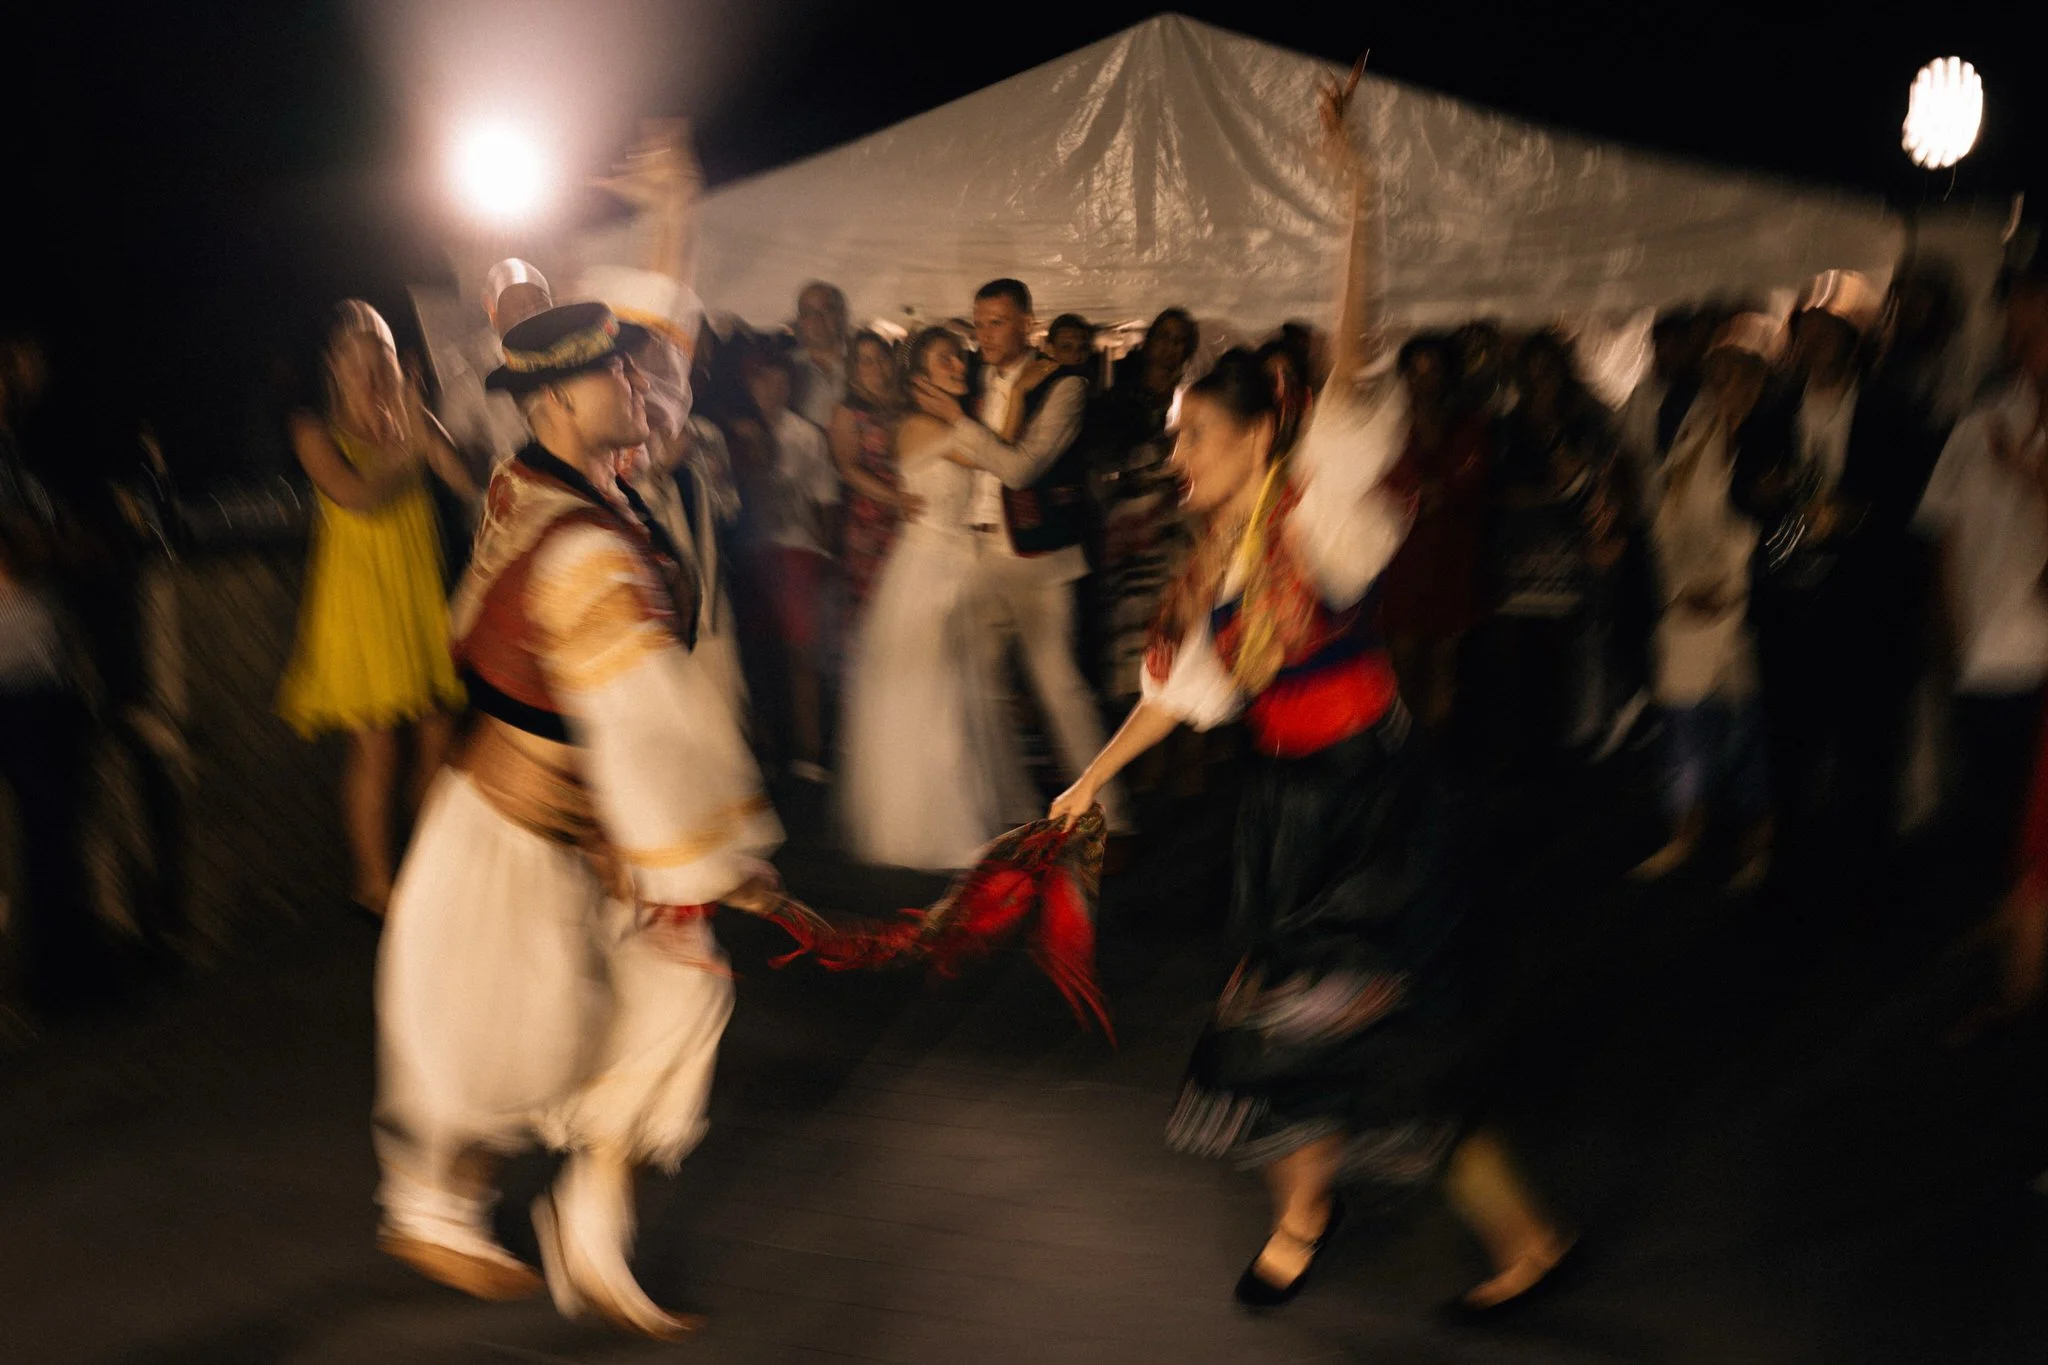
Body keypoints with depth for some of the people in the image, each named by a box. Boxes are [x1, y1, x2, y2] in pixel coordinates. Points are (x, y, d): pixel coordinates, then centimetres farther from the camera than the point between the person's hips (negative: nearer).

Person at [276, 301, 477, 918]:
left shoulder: (413, 421, 8)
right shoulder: (316, 429, -1)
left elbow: (471, 482, -5)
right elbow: (356, 494, -18)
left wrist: (421, 429, -13)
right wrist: (406, 448, -11)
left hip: (421, 593, 4)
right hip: (361, 596, -4)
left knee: (436, 739, 6)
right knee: (375, 746, -2)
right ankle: (375, 884, 12)